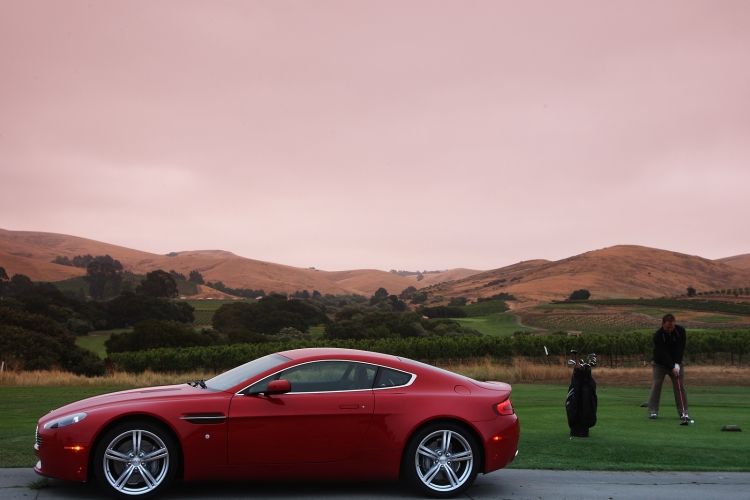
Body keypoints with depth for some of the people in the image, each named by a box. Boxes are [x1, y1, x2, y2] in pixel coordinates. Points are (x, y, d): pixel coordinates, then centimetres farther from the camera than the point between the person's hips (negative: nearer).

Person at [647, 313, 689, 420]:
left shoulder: (680, 331, -15)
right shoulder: (658, 335, -24)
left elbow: (680, 349, -18)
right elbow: (663, 353, -28)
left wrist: (677, 365, -26)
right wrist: (672, 368, -35)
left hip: (676, 364, 2)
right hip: (660, 363, -2)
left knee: (680, 386, -5)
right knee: (657, 385, -9)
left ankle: (683, 412, -2)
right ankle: (653, 411, -3)